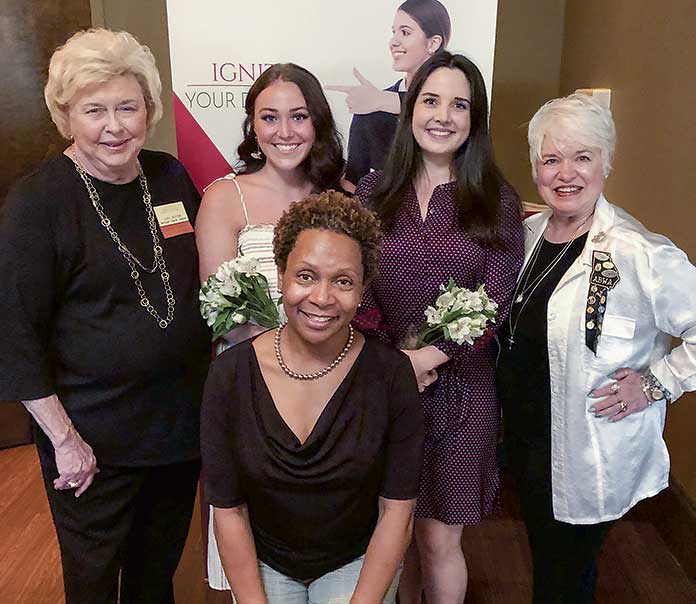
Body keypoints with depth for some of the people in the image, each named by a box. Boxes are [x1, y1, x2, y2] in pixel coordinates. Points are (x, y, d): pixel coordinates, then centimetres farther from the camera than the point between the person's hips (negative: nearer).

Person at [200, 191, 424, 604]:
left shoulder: (391, 373, -16)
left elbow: (396, 512, -10)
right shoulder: (230, 375, -14)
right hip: (262, 563, 1)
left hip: (360, 562, -1)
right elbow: (229, 512, -7)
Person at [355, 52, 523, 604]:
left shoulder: (498, 203, -2)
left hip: (460, 388, -1)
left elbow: (494, 304, -6)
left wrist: (426, 357, -17)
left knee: (439, 539, 9)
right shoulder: (374, 193, 2)